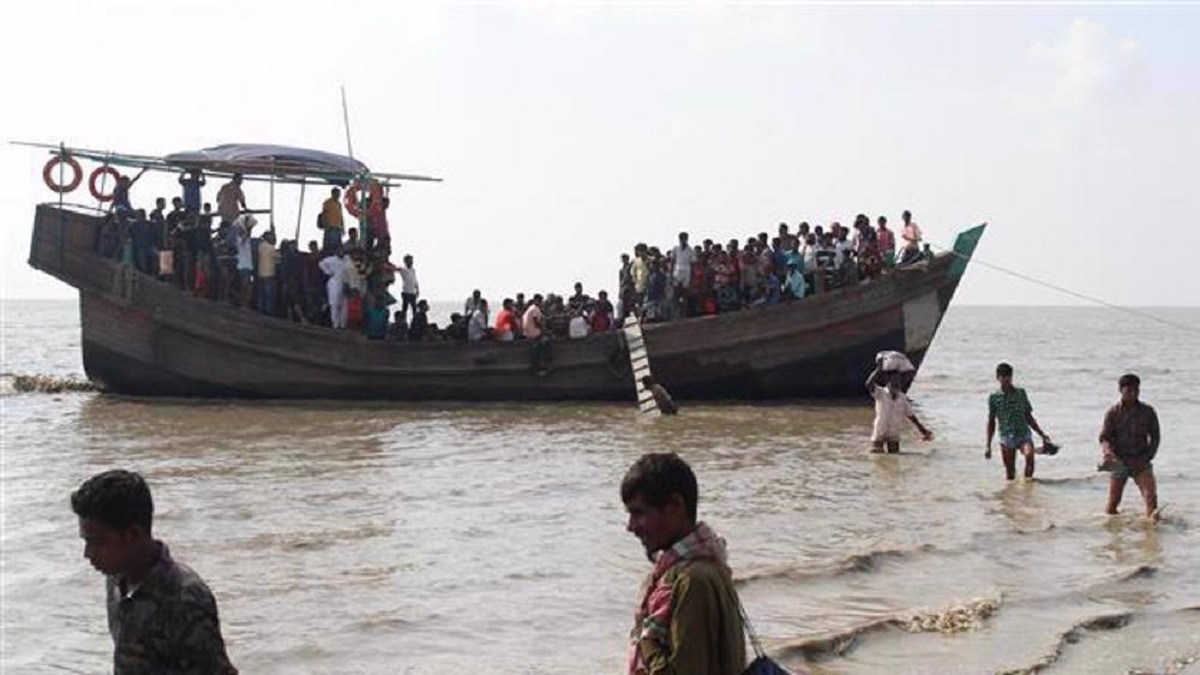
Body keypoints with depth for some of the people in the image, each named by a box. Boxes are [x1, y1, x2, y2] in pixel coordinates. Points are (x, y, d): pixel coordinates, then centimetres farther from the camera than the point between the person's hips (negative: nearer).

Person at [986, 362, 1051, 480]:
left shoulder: (1021, 393, 8)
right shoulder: (994, 397, 3)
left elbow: (1029, 417, 15)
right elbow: (991, 422, 8)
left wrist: (1042, 434, 10)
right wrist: (988, 446, 6)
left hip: (1024, 435, 0)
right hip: (1006, 437, 0)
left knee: (1029, 455, -30)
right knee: (1010, 473, -1)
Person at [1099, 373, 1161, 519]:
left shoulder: (1148, 412, 4)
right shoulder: (1113, 412, 1)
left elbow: (1155, 437, 8)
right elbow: (1104, 437, -4)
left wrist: (1146, 458, -5)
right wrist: (1107, 451, -27)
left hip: (1141, 461, 0)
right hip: (1119, 461, 0)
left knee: (1151, 495, -21)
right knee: (1112, 504, 1)